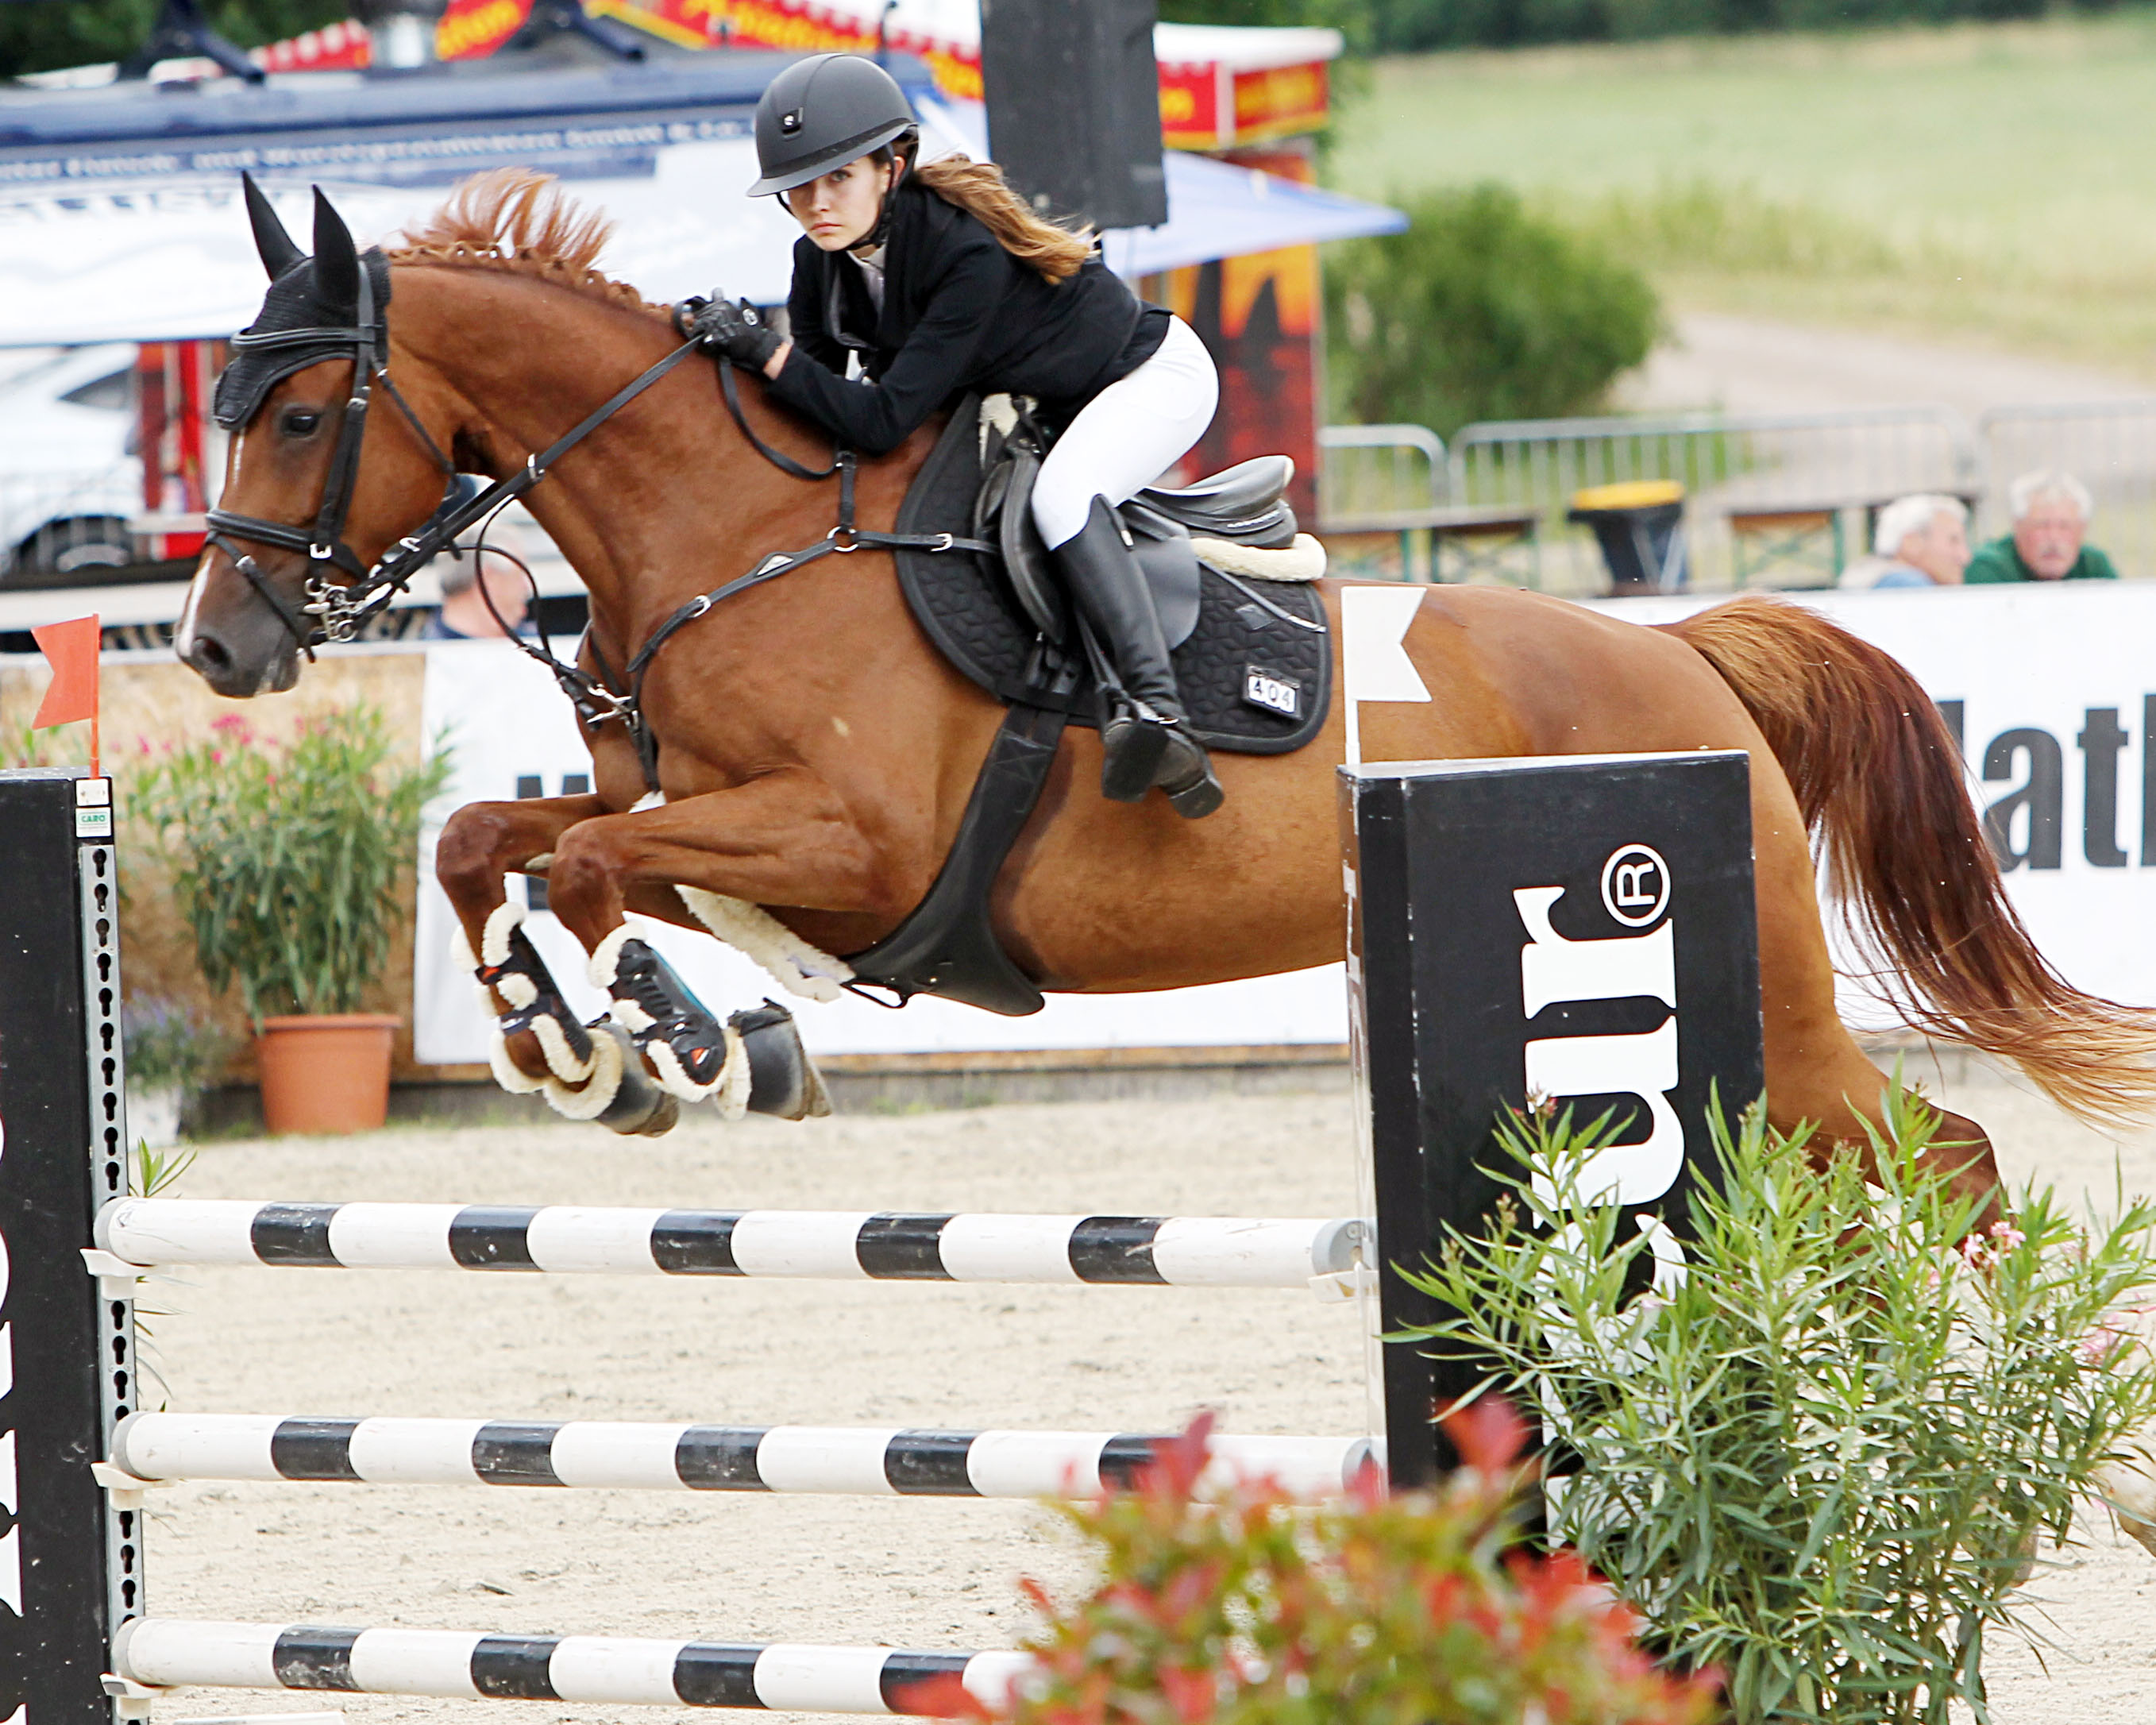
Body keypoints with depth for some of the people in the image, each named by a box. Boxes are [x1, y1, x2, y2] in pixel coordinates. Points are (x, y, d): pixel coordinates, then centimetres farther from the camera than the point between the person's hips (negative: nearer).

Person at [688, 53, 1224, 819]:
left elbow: (884, 422, -39)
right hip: (1032, 404, 9)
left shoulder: (968, 253, -37)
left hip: (1153, 376, -9)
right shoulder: (822, 261, -14)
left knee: (1060, 495, -35)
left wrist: (765, 350, -39)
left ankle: (1155, 707, -43)